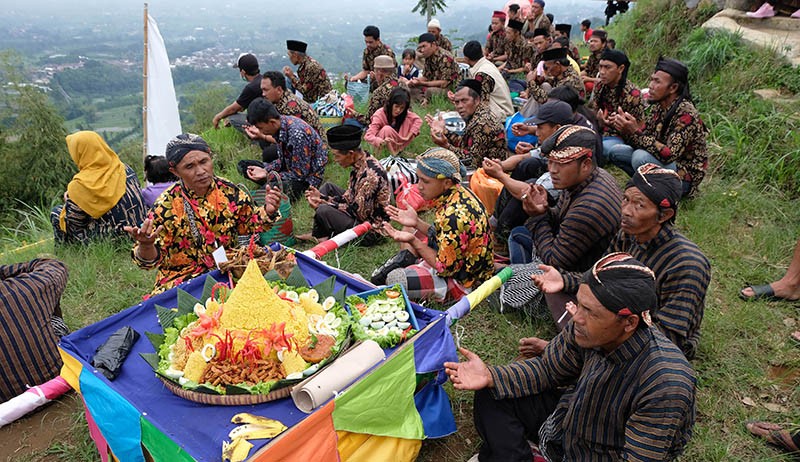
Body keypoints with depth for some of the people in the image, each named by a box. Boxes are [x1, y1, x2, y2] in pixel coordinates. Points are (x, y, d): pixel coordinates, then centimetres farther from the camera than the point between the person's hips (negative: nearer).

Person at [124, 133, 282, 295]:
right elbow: (151, 259, -9)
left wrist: (267, 212, -7)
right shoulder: (166, 206, -12)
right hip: (182, 278, -1)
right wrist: (145, 245, -32)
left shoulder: (229, 191, -4)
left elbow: (249, 223, 14)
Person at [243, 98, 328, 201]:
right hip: (290, 166, 8)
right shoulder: (279, 124, -7)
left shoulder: (297, 134, -32)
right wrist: (265, 170, -13)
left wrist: (267, 176, -20)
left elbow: (300, 174, -25)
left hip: (307, 176, -8)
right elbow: (282, 159, 5)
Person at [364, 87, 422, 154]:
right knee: (387, 129, -36)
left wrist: (409, 136, -26)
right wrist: (382, 142, -56)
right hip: (381, 145, -4)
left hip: (397, 141, 4)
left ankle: (398, 150, -16)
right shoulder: (379, 114, -28)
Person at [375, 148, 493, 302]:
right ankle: (406, 258, -1)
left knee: (394, 278, -26)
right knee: (409, 228, 19)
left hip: (464, 282, -10)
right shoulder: (458, 193, -5)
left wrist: (413, 241, -26)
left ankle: (405, 260, 2)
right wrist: (416, 223, -4)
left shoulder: (455, 215, -33)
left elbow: (445, 268, -25)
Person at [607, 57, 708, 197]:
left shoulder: (686, 114, -23)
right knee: (615, 152, 0)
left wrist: (636, 132, -36)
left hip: (685, 176, -7)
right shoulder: (657, 106, 0)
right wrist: (626, 130, -20)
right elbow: (644, 142, 0)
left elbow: (668, 155, -32)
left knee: (640, 157, -32)